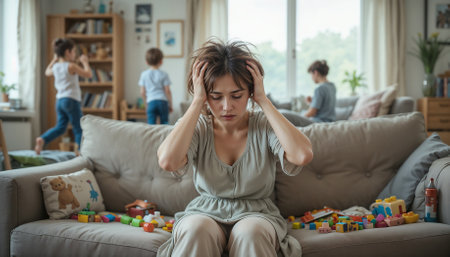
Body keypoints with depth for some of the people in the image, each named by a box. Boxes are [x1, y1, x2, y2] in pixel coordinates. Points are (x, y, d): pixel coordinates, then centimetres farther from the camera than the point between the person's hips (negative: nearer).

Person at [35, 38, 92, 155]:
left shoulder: (55, 67, 10)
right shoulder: (71, 66, -11)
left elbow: (47, 72, 33)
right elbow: (88, 74, -6)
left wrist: (54, 60, 33)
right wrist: (85, 62, 8)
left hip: (59, 100, 7)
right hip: (71, 100, -7)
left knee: (60, 127, 13)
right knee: (79, 129, 0)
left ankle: (42, 139, -6)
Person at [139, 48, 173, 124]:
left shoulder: (144, 74, 6)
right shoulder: (163, 74, 1)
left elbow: (142, 92, 6)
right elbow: (167, 91, -1)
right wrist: (170, 104, 10)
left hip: (151, 101, 1)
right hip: (163, 101, 0)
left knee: (151, 124, -2)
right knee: (164, 123, 6)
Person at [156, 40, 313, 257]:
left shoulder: (264, 126, -4)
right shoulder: (197, 127, -3)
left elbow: (303, 155, -25)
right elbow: (167, 161, -25)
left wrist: (263, 101, -18)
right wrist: (197, 102, -18)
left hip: (256, 215, 0)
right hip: (205, 214, 1)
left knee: (250, 232, -34)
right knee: (195, 230, -33)